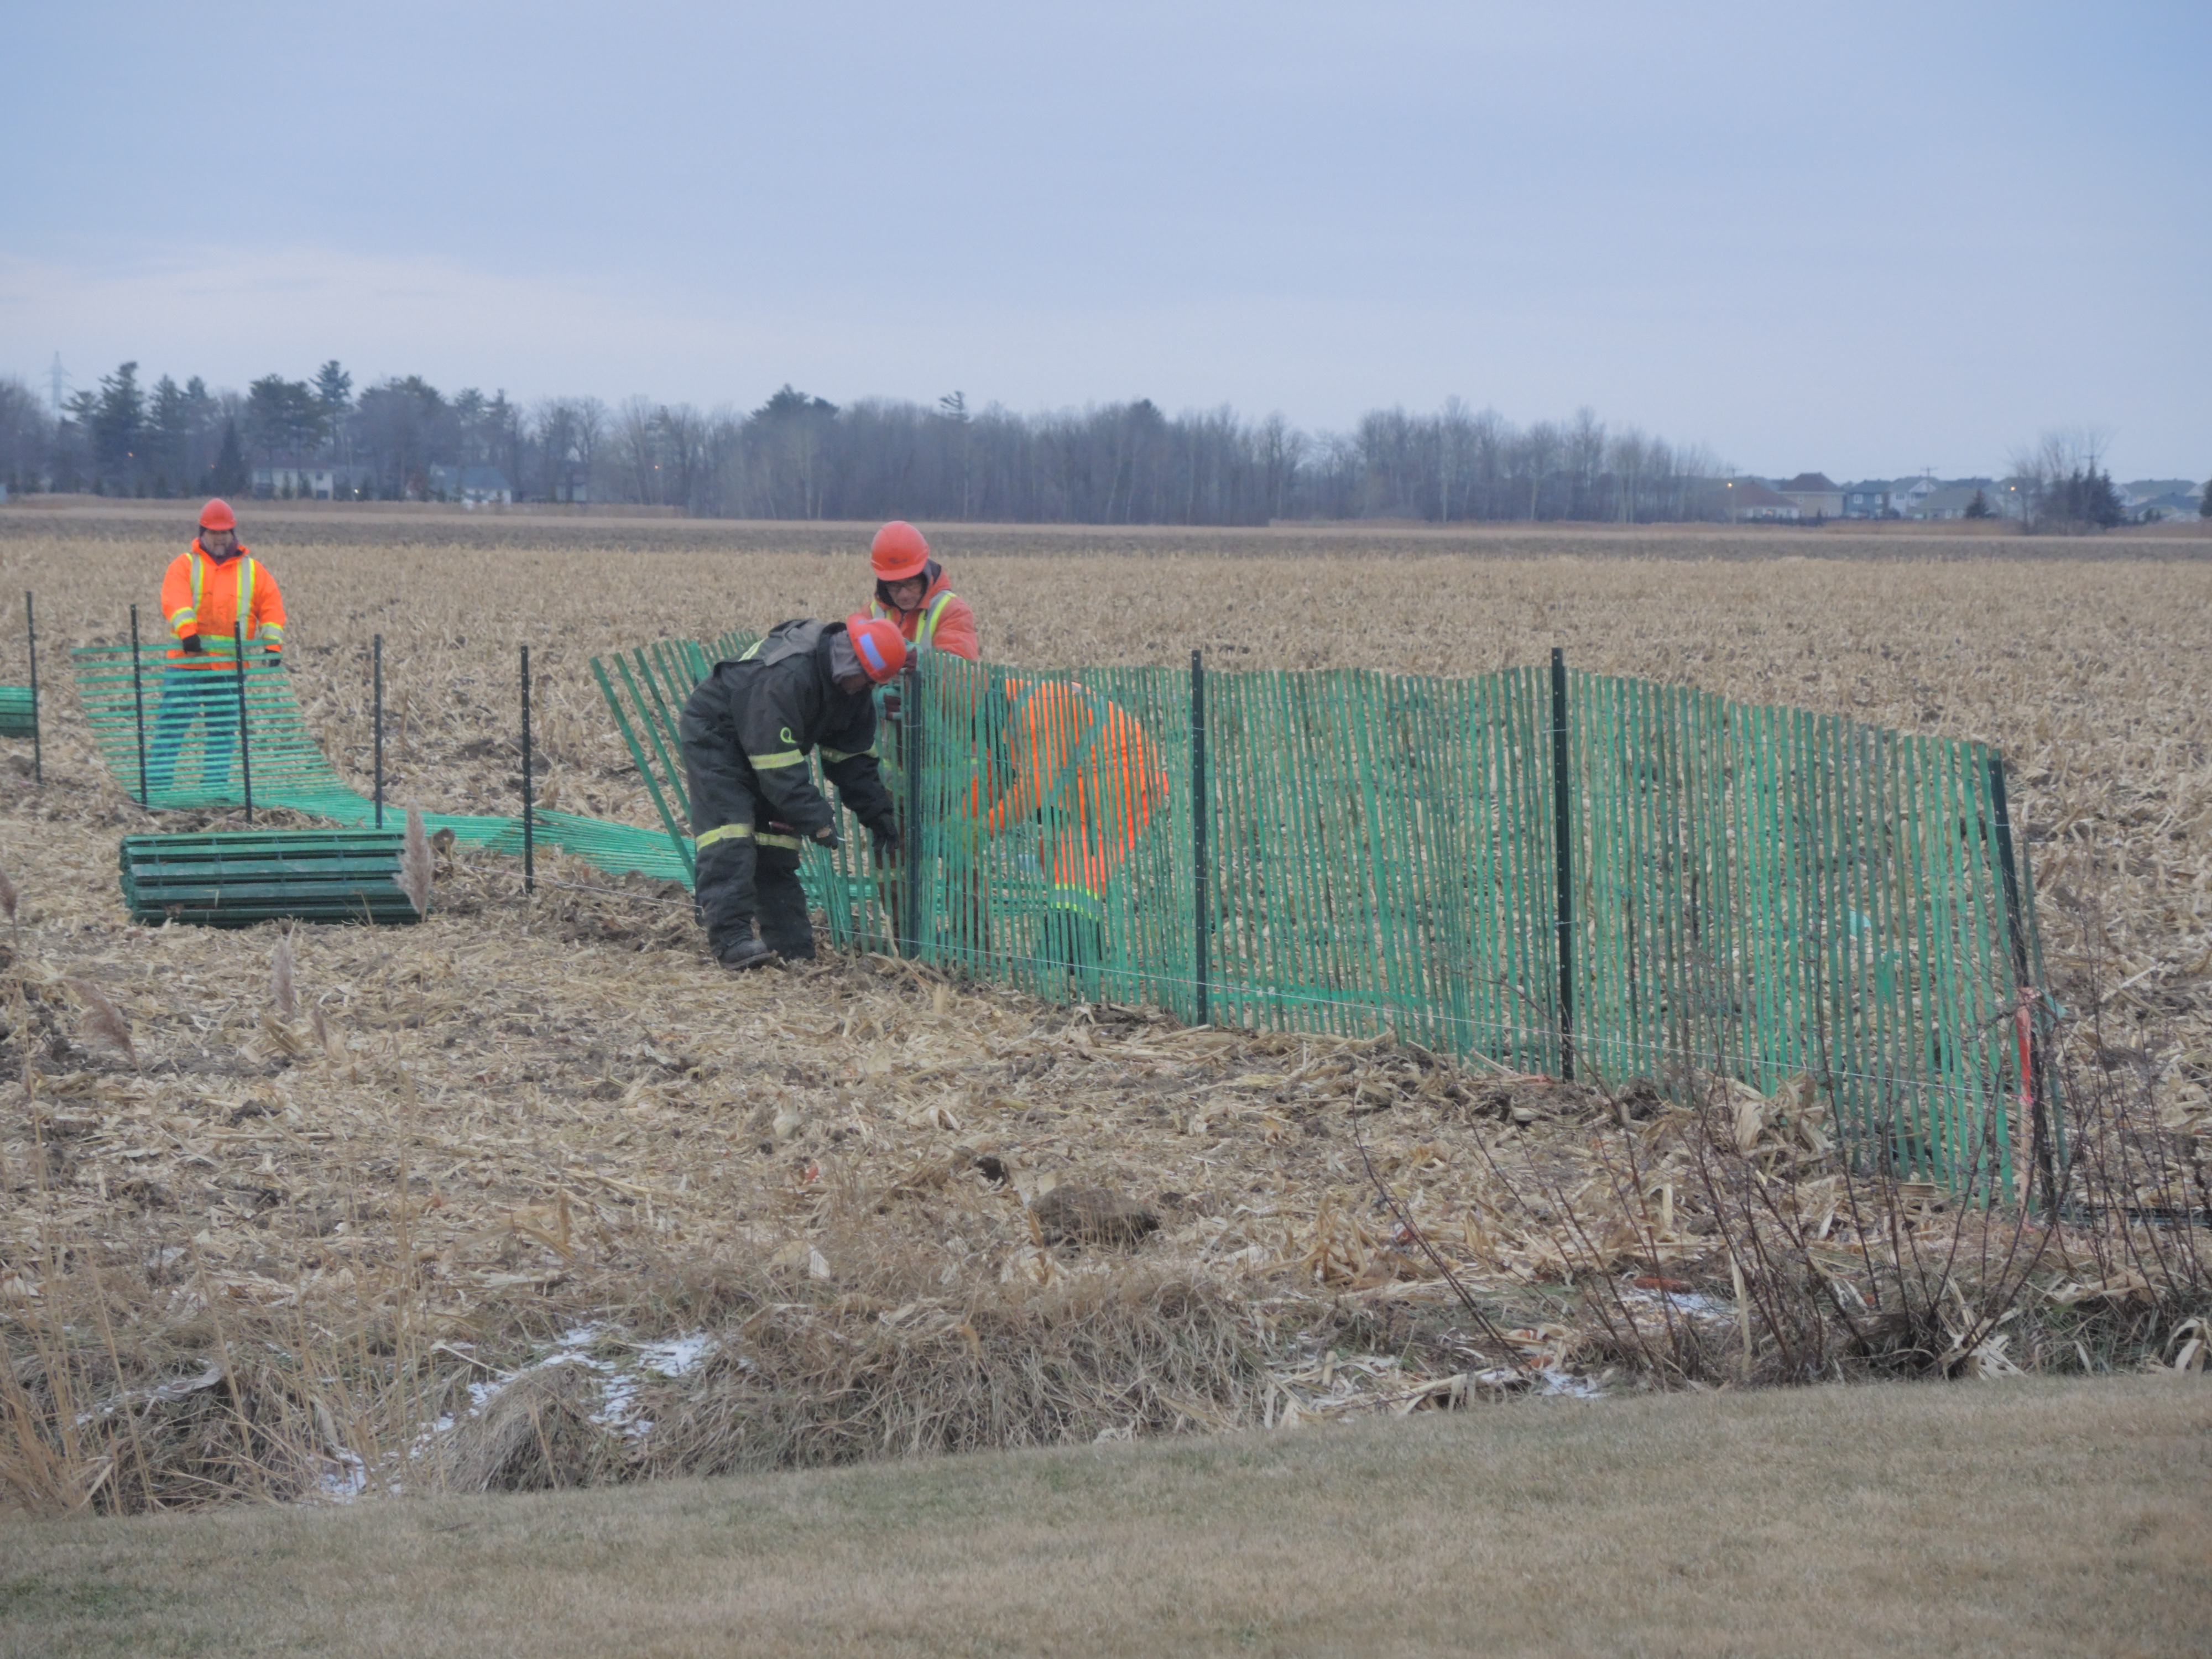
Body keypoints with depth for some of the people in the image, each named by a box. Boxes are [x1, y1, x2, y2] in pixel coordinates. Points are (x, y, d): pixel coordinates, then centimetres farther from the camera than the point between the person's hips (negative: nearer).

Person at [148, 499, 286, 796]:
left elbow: (272, 604, 8)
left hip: (230, 669, 2)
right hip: (187, 664, -2)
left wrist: (272, 643, -8)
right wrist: (187, 631, -30)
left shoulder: (252, 570, 13)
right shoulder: (185, 565, 5)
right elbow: (175, 600, -12)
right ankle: (157, 784, -3)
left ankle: (214, 786, 10)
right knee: (171, 724, -5)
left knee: (224, 730, 4)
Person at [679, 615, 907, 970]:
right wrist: (816, 819, -36)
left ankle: (791, 946, 3)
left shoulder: (853, 688, -8)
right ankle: (731, 940, -26)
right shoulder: (786, 675, -37)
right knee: (730, 839, -20)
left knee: (777, 843, 2)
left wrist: (880, 817, -4)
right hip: (714, 736, -9)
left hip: (771, 745, 9)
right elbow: (778, 766, -37)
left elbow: (854, 759, 2)